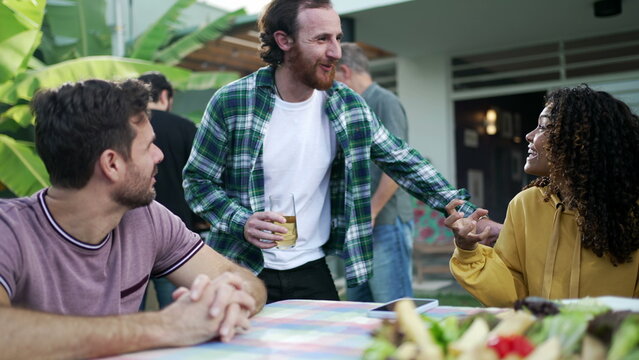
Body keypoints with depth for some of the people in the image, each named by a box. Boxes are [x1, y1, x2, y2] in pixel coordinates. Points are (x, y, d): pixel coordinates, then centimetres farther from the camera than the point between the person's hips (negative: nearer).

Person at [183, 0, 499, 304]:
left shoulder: (347, 105, -2)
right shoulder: (231, 103, -11)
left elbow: (401, 160, 5)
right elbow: (198, 180, -5)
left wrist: (463, 209, -2)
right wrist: (242, 222, -22)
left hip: (312, 271, 3)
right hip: (243, 271, -2)